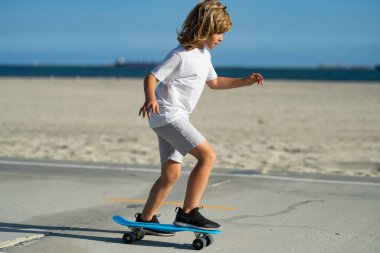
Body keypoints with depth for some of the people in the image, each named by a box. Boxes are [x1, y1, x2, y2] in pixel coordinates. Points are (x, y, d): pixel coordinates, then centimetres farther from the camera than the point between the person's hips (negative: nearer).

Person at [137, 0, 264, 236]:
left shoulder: (204, 55, 14)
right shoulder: (181, 56, -16)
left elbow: (214, 82, 29)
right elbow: (151, 77, -17)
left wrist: (245, 81, 20)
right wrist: (150, 98, -37)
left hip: (174, 118, 10)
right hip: (168, 114, -10)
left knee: (171, 173, 10)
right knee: (208, 155, -18)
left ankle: (145, 219, 19)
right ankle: (188, 213, -15)